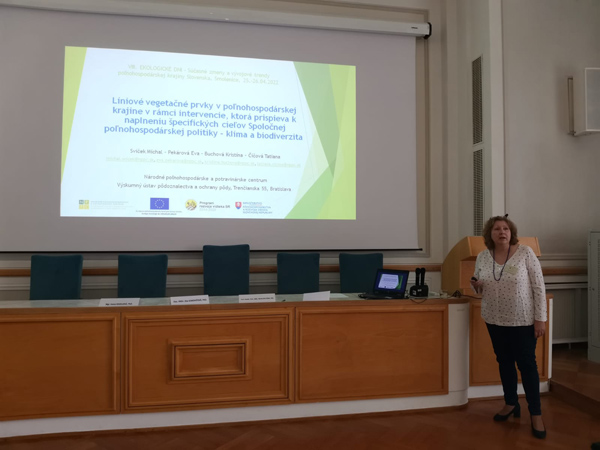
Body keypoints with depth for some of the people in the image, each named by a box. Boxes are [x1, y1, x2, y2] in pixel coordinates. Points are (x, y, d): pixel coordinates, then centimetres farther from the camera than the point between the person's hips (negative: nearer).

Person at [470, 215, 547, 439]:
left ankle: (536, 413, 18)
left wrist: (540, 318, -12)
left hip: (522, 320, -4)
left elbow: (538, 286, -9)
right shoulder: (482, 257, -1)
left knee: (527, 364, 3)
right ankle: (511, 404, 33)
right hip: (495, 320, 4)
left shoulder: (525, 252, -12)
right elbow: (479, 289, 11)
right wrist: (476, 286, -13)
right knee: (504, 362, 15)